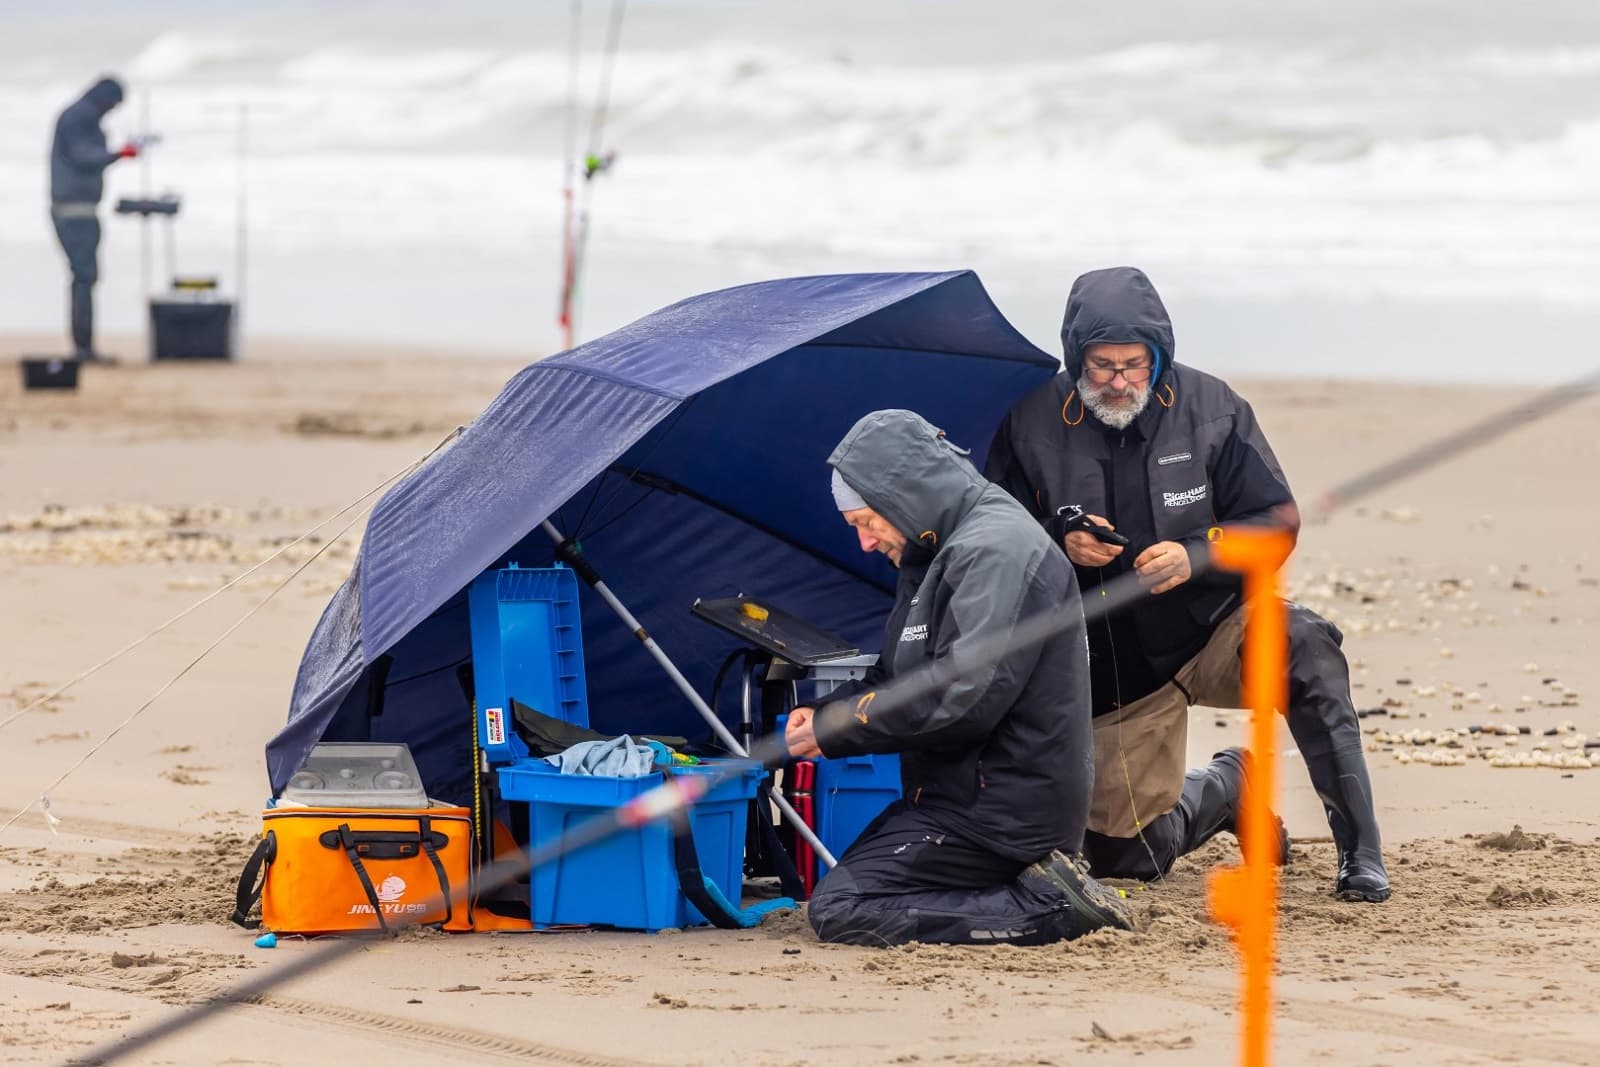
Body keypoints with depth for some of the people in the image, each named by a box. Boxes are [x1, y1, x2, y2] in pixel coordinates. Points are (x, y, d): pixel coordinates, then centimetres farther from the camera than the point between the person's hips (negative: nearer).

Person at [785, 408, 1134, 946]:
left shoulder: (996, 549, -17)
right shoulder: (949, 549, 16)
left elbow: (962, 700, -25)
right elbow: (897, 677, 23)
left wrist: (836, 729, -16)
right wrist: (825, 714, 3)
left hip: (1001, 811, -11)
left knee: (839, 910, -16)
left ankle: (1050, 904, -16)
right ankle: (1041, 881, 7)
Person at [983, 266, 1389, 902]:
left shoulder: (1209, 408, -7)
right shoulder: (1033, 423, -7)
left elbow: (1278, 521, -6)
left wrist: (1196, 556, -24)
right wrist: (1060, 542, -22)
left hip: (1212, 629, -1)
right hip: (1114, 668, 1)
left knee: (1304, 645, -36)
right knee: (1124, 858, 4)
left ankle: (1359, 853, -28)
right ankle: (1227, 786, 37)